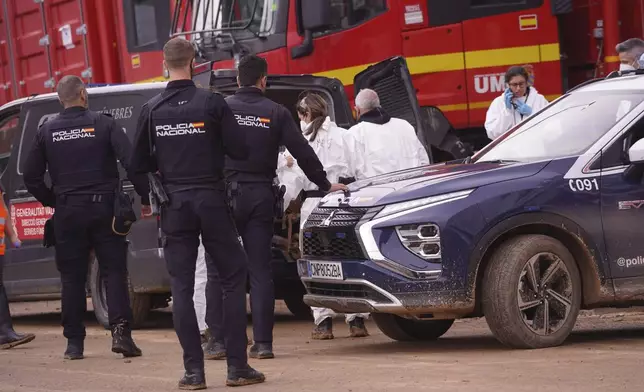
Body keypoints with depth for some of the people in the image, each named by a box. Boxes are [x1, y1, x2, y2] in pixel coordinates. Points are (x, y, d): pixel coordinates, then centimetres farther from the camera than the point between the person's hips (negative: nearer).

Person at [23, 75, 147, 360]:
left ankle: (74, 342, 9)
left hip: (67, 213, 2)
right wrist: (145, 197, -4)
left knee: (72, 277, 9)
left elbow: (31, 178, 5)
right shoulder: (103, 124, -3)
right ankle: (121, 332, -10)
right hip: (103, 208, -2)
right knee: (115, 271, 3)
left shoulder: (47, 131, 4)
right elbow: (131, 162, -12)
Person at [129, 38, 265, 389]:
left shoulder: (152, 109, -1)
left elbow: (139, 163, 3)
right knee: (234, 278, 7)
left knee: (181, 287, 6)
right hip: (211, 198, -2)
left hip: (175, 203, 2)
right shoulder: (211, 102, -7)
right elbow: (239, 150, -8)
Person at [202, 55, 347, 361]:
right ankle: (262, 342, 1)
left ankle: (217, 340, 1)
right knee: (260, 270, 5)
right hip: (261, 195, 1)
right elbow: (302, 152, 4)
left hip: (226, 193, -1)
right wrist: (325, 185, 14)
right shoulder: (276, 113, 2)